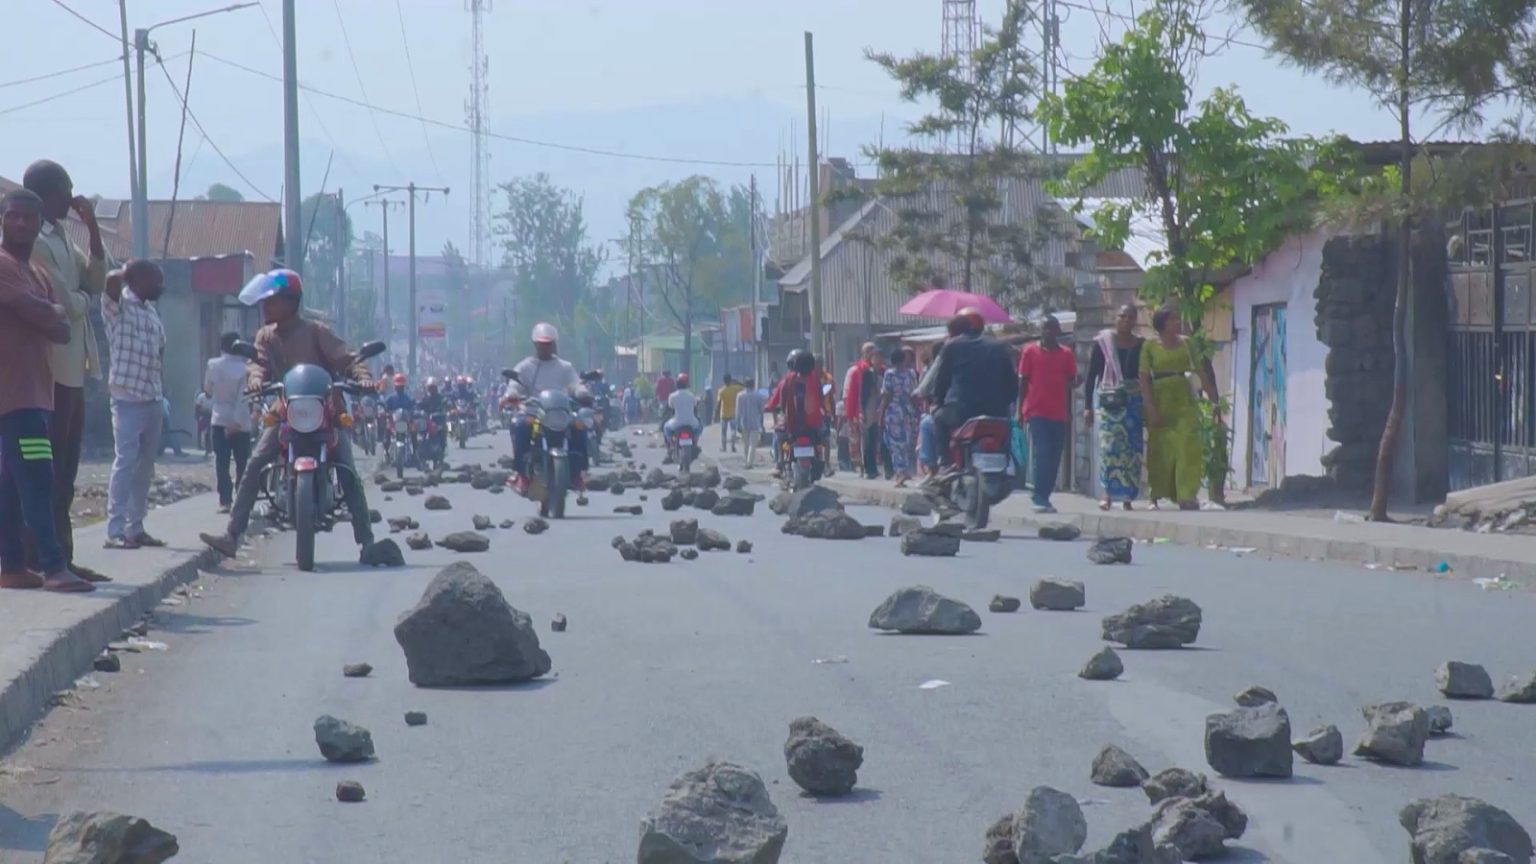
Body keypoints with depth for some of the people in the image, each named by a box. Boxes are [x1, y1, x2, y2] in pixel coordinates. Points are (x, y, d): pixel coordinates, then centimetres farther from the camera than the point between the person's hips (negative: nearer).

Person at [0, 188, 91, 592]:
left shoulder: (37, 274, 21)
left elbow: (62, 331, 10)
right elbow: (43, 315, -19)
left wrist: (49, 317, -9)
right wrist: (59, 311, 2)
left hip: (36, 390, 10)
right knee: (37, 478, -17)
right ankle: (54, 567, -24)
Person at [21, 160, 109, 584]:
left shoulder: (60, 238, 17)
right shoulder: (35, 242, -13)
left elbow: (95, 284, 13)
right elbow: (66, 304, -19)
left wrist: (94, 231, 5)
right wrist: (84, 298, 3)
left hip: (71, 368, 10)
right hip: (50, 368, -10)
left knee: (63, 471, 10)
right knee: (46, 470, -7)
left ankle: (60, 557, 13)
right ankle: (42, 560, -6)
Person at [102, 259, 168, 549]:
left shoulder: (152, 312, 17)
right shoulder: (119, 305, -6)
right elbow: (113, 280, -28)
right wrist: (127, 273, -5)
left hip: (153, 399, 8)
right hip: (128, 398, -8)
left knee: (145, 467, 9)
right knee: (125, 463, -12)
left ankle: (136, 528, 14)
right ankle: (115, 531, -15)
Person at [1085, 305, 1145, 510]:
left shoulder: (1141, 345, 10)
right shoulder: (1104, 341, 5)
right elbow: (1092, 374, 4)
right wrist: (1088, 406, -1)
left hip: (1134, 400, 2)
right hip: (1108, 399, -2)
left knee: (1133, 447, -2)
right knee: (1109, 443, -14)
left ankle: (1127, 496, 3)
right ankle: (1107, 492, -13)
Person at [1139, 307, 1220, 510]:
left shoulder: (1185, 343, 9)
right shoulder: (1150, 346, -2)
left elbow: (1201, 371, 11)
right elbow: (1143, 377, -7)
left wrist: (1213, 399, 7)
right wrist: (1150, 407, -15)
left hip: (1184, 400, 3)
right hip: (1161, 400, -3)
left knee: (1188, 447, -8)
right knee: (1161, 450, 2)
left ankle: (1187, 496, -11)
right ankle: (1155, 496, 14)